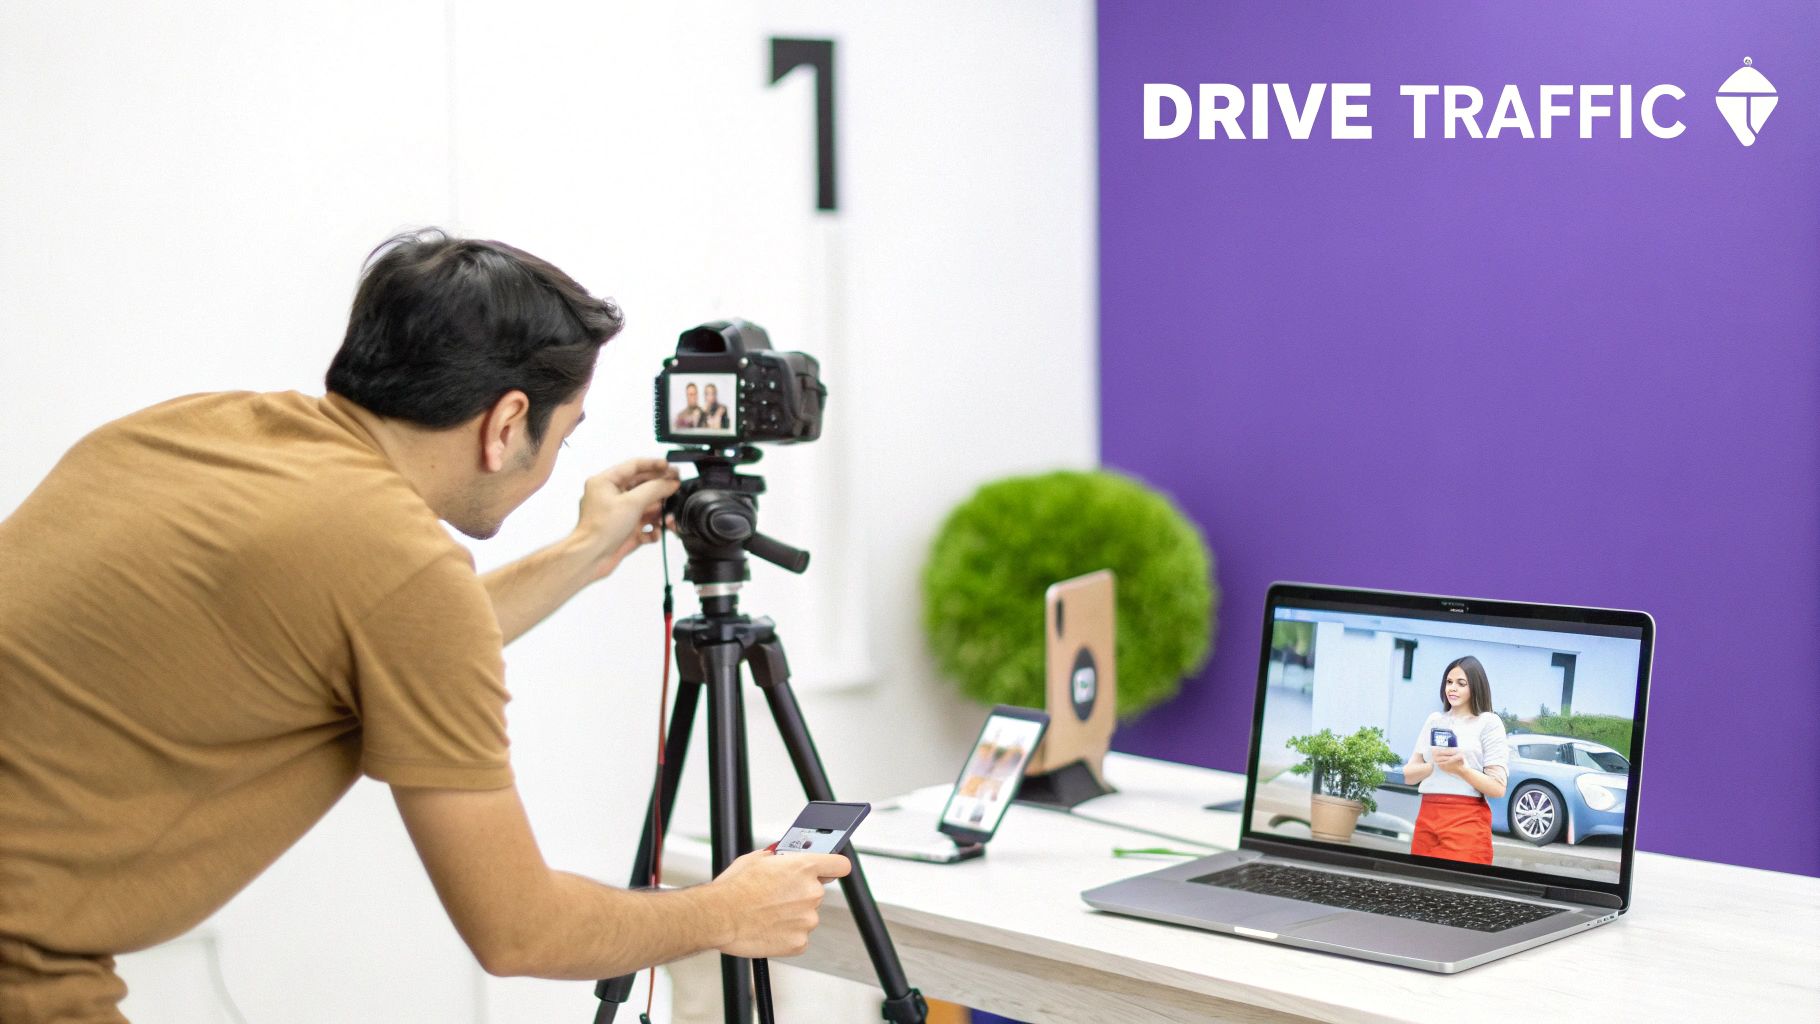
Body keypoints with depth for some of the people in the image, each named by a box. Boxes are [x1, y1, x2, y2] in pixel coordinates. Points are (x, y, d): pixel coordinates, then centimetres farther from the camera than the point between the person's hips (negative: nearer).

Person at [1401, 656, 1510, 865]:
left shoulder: (1488, 722, 1)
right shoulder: (1434, 720, 15)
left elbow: (1498, 788, -5)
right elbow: (1408, 774, 10)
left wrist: (1460, 769, -19)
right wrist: (1435, 765, -10)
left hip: (1466, 820, -5)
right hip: (1426, 818, 5)